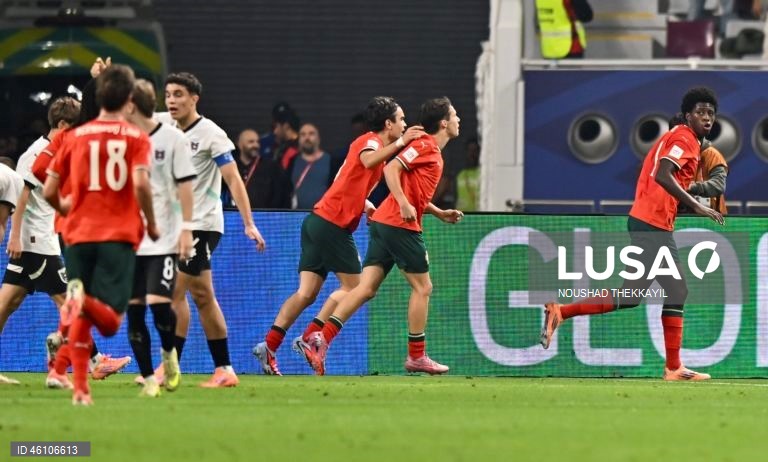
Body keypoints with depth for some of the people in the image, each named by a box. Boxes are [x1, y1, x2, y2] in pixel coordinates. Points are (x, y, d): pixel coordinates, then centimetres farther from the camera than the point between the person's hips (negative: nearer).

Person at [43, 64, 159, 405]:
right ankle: (85, 300, -38)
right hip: (119, 236, -3)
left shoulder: (76, 137, 9)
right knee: (110, 321, -5)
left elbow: (49, 191, 8)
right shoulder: (137, 138, 1)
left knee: (81, 317, 11)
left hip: (80, 234, 3)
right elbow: (141, 184, -15)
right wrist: (151, 223, 0)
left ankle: (80, 387, 1)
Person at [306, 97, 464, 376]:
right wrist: (404, 204, -26)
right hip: (400, 226, -9)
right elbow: (392, 169, -18)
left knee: (366, 288, 1)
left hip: (384, 224, 9)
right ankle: (416, 357, 6)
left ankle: (322, 339, -10)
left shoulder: (433, 152, 22)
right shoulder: (426, 146, -7)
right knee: (422, 287, 1)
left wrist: (440, 213, 22)